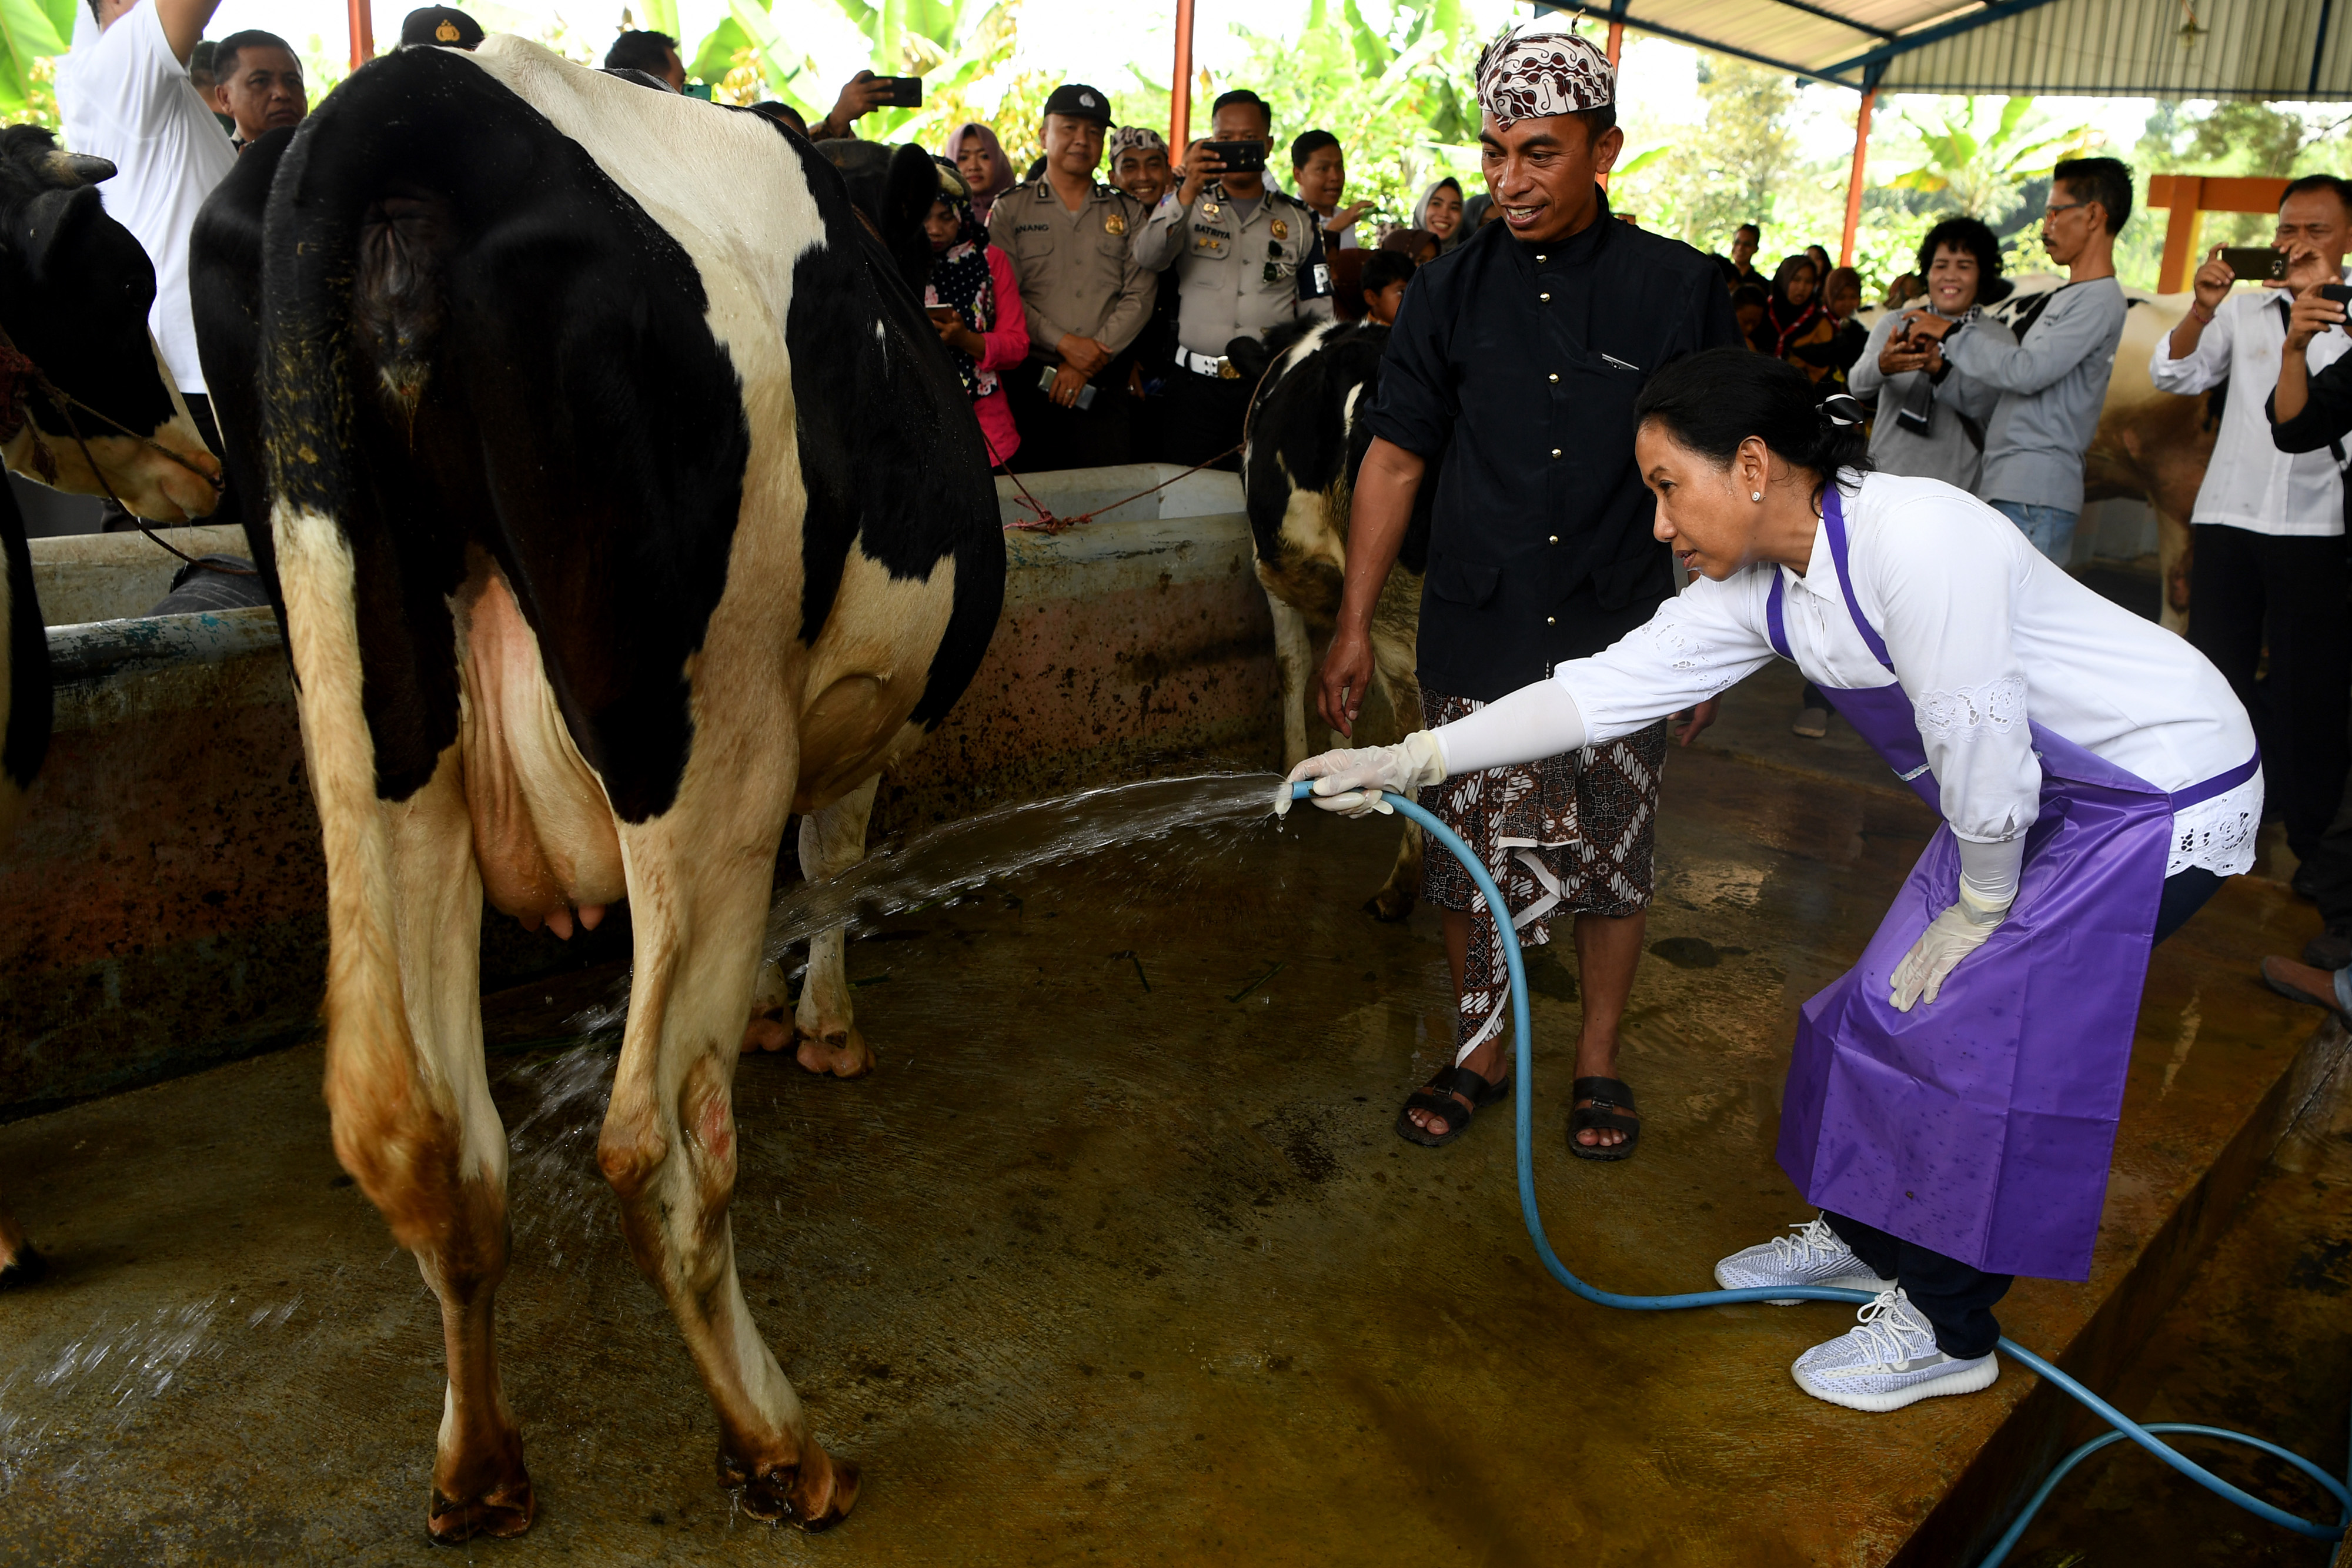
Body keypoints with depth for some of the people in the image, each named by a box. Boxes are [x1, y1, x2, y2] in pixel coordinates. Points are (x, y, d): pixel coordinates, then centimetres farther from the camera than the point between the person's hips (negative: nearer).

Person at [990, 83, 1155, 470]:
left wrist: (1094, 356, -9)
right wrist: (1064, 342, -13)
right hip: (1031, 383, -1)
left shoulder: (1129, 213, 14)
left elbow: (1140, 296, 3)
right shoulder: (1010, 209, 9)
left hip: (1106, 387, 2)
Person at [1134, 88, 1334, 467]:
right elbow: (1148, 258, -10)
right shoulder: (1185, 205, 11)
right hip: (1194, 385, 0)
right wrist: (1189, 191, -22)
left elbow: (1317, 313, 13)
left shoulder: (1300, 219, 13)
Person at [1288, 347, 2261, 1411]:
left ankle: (1948, 1330, 10)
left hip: (2166, 791, -8)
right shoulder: (1758, 587, -6)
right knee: (1894, 999, 10)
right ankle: (1864, 1235, 33)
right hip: (2041, 797, 8)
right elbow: (1608, 685, -8)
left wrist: (1981, 908, -14)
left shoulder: (1912, 536, -32)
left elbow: (1979, 736, -29)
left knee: (1975, 1024, -9)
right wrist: (1410, 761, -12)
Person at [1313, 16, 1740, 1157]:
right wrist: (1354, 625, 1)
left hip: (1622, 643, 0)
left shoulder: (1679, 288, -1)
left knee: (1612, 861, 9)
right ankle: (1479, 1052, 28)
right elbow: (1395, 460, 4)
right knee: (1472, 860, 6)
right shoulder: (1450, 291, 2)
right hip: (1476, 642, 1)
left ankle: (1597, 1060, 30)